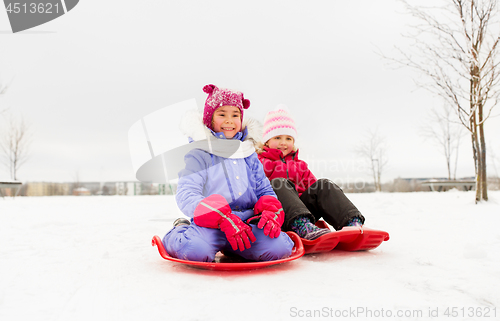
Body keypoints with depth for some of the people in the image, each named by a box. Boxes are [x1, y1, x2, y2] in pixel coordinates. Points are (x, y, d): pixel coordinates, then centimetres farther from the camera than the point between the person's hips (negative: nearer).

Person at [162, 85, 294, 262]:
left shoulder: (248, 154, 19)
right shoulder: (199, 155, 2)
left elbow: (264, 190, 20)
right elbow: (186, 196, -10)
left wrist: (271, 212, -5)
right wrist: (225, 219, -24)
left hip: (248, 223, 5)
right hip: (211, 225, -5)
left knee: (280, 248, -21)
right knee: (196, 250, -35)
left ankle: (230, 247, 7)